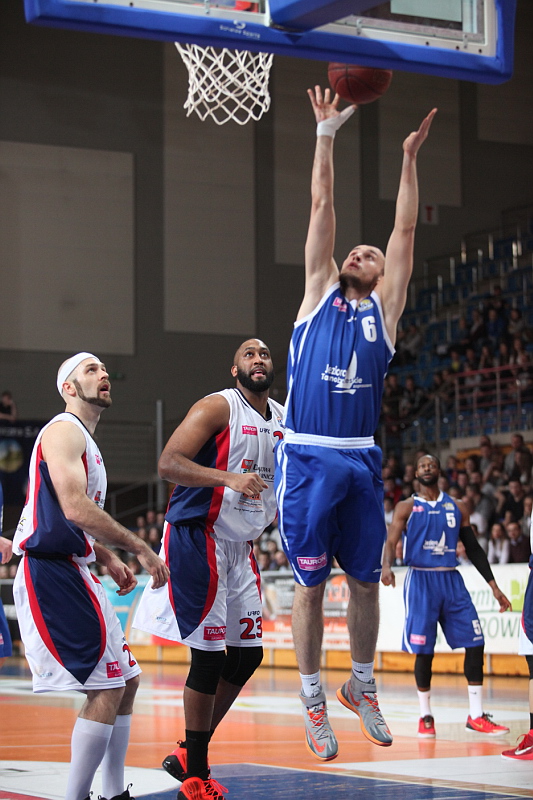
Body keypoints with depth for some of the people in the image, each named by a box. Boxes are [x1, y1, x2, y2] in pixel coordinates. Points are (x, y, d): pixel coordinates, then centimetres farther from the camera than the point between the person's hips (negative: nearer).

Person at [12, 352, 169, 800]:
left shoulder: (86, 441, 22)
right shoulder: (64, 431, -9)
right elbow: (75, 508, -22)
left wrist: (108, 559, 17)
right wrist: (140, 548, -20)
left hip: (72, 573, 11)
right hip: (51, 574, -11)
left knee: (125, 680, 14)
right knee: (107, 687, -13)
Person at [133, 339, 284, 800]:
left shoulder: (283, 418, 11)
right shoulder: (218, 408, -12)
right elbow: (168, 464, -22)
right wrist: (229, 479, -33)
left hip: (241, 545, 8)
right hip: (198, 539, -8)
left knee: (248, 653, 8)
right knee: (209, 655, -8)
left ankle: (191, 755, 21)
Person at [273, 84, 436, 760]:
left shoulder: (384, 309, 12)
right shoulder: (319, 293, 10)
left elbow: (405, 229, 9)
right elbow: (321, 207, 8)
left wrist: (409, 159, 6)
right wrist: (326, 133, 7)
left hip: (361, 460, 2)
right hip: (307, 457, -2)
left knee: (365, 582, 9)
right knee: (310, 584, 2)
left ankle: (361, 687, 26)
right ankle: (313, 699, 13)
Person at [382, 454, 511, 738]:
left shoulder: (457, 507, 12)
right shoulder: (407, 508, 3)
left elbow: (473, 548, 14)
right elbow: (391, 541, -8)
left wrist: (494, 586, 10)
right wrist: (386, 565, -31)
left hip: (451, 580, 3)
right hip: (420, 580, -3)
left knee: (475, 643, -4)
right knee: (424, 650, -4)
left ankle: (476, 716, 4)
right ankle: (425, 716, 10)